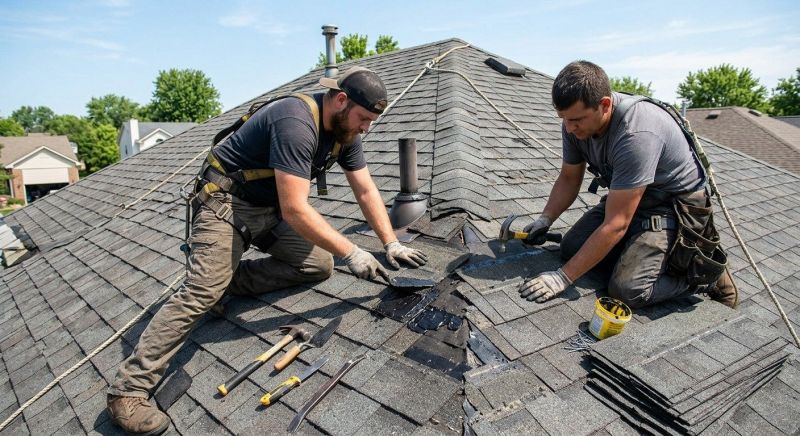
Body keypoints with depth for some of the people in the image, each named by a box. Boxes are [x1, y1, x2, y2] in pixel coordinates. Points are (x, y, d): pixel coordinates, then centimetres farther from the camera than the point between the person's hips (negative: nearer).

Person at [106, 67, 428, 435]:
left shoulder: (344, 130, -3)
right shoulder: (296, 124, -31)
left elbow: (366, 191, 3)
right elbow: (295, 211, -35)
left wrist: (391, 243, -3)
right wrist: (352, 253, -29)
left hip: (271, 208, 9)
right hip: (227, 201, -8)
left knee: (319, 265, -3)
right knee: (201, 292, -19)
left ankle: (227, 279, 3)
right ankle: (129, 389, -11)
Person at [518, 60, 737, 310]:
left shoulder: (636, 135, -36)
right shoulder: (575, 122, -13)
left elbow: (616, 224, -34)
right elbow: (569, 178, 4)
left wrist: (563, 277, -32)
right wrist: (544, 220, -12)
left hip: (674, 205, -7)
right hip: (625, 199, 8)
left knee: (627, 290, -21)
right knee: (571, 248, -10)